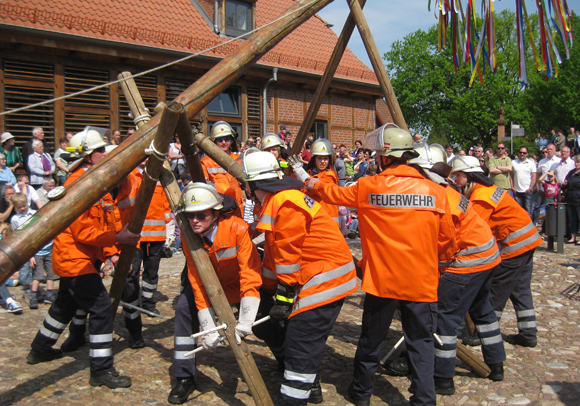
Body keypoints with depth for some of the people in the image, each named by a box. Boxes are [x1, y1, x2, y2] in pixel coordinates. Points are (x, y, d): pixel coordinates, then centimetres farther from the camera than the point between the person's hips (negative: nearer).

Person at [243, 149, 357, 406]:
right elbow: (276, 252, 18)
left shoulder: (285, 203, -19)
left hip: (326, 278, -11)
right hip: (320, 278, 11)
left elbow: (288, 255, -18)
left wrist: (283, 296, -12)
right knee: (302, 336, 20)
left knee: (300, 342, -9)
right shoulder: (279, 201, 14)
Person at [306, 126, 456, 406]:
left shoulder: (367, 188, -6)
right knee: (421, 343, 10)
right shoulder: (435, 191, -4)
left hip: (382, 280, 0)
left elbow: (334, 194, 12)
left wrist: (315, 184, 32)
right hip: (423, 282, 0)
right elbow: (447, 240, 3)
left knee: (371, 340, 17)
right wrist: (440, 264, 22)